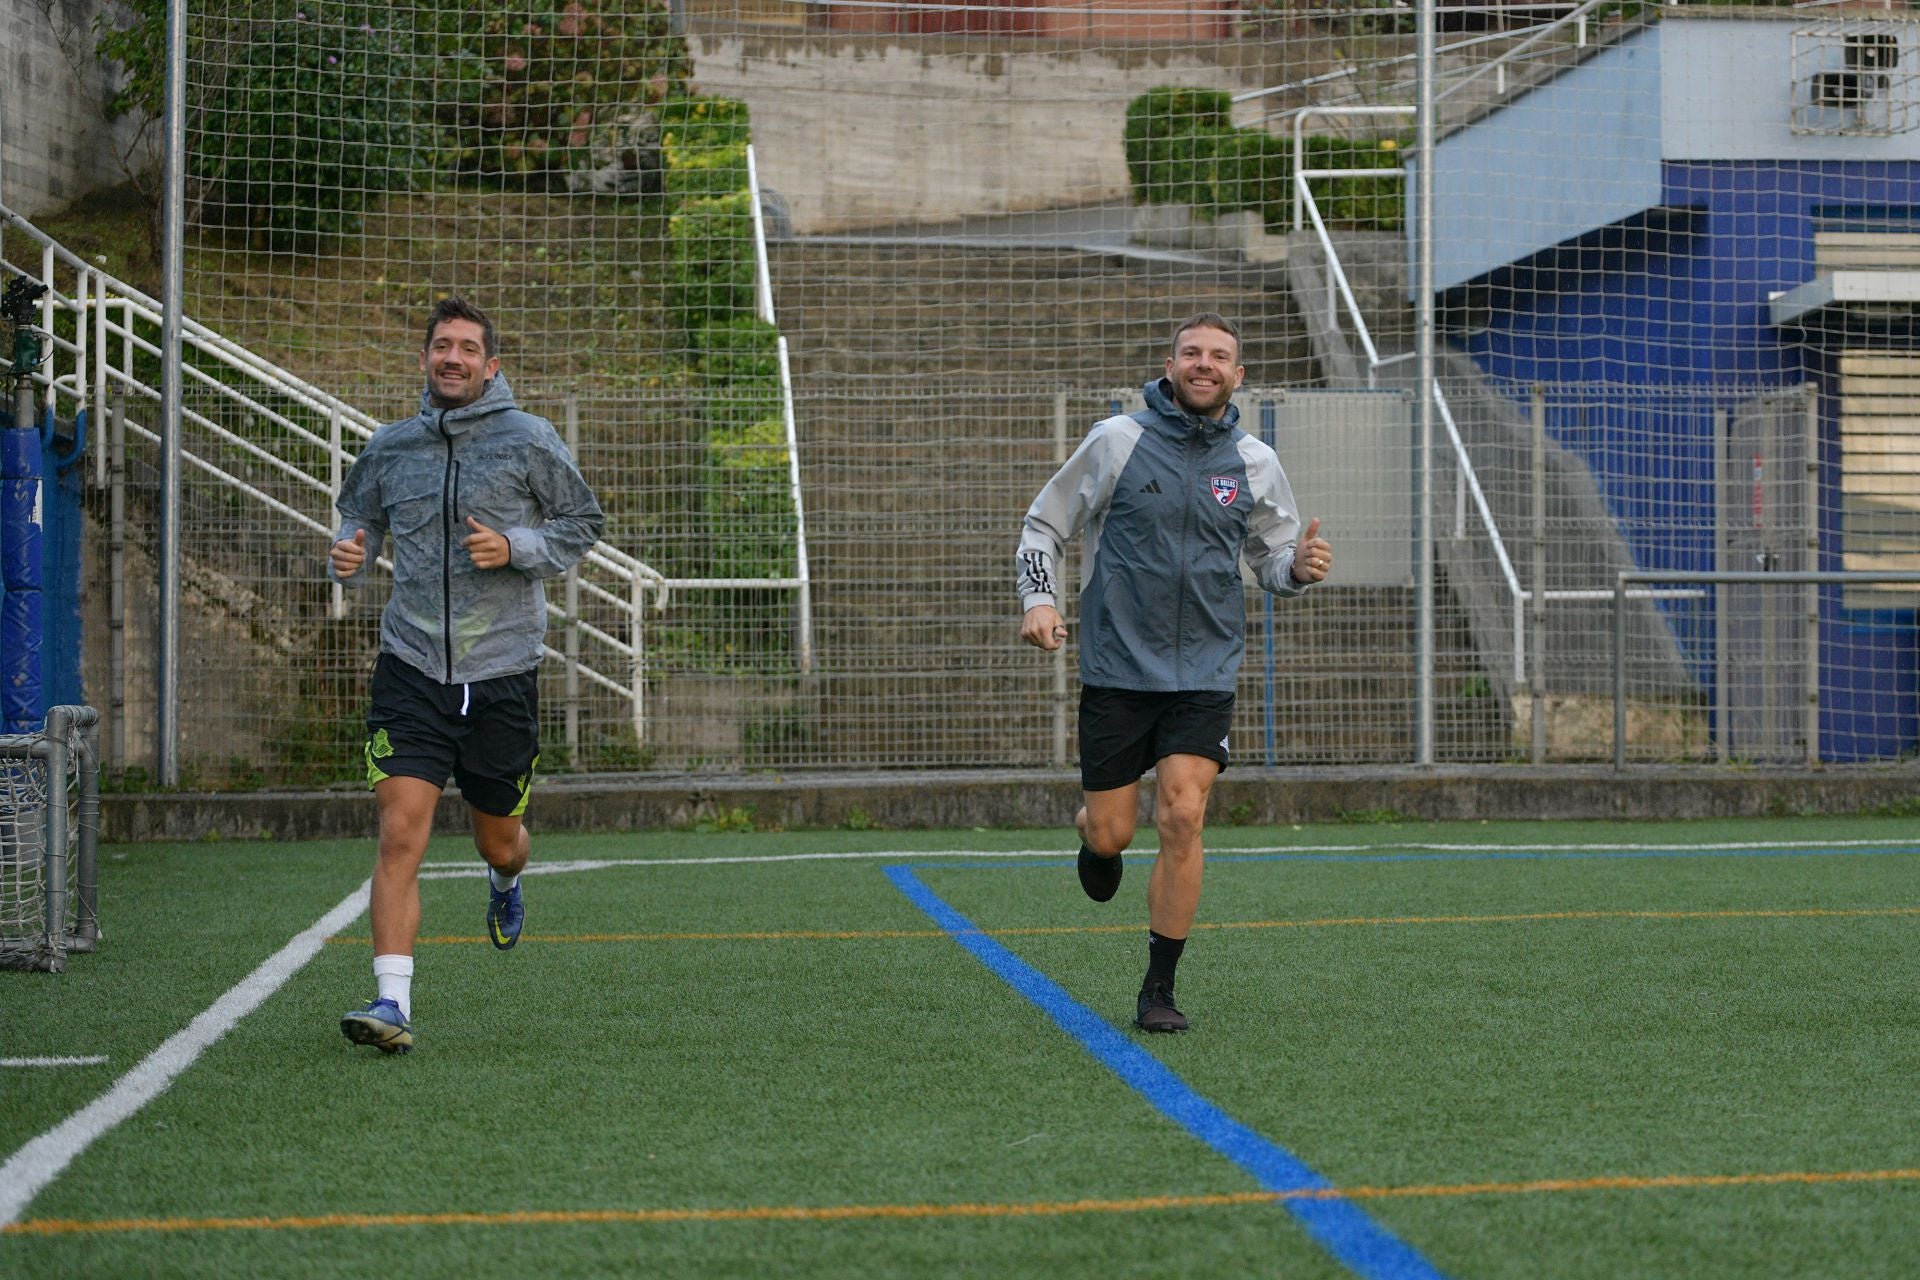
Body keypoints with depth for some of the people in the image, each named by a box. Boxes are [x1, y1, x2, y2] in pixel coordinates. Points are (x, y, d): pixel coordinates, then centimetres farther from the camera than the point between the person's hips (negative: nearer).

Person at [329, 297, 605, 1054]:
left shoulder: (529, 441, -2)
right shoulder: (389, 448, 6)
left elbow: (584, 522, 5)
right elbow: (359, 514, 21)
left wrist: (516, 548, -12)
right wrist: (348, 559, -2)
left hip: (502, 674, 0)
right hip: (411, 671, 1)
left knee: (498, 840, 14)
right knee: (400, 835, -14)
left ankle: (505, 884, 53)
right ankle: (392, 1001, -16)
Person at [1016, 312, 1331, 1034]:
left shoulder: (1256, 464, 6)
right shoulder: (1117, 441, -1)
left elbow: (1272, 561, 17)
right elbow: (1044, 524, 6)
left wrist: (1300, 566, -6)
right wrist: (1039, 599, -10)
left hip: (1205, 676, 1)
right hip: (1117, 669, -1)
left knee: (1182, 819, -13)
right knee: (1111, 834, 0)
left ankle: (1158, 992, -1)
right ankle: (1093, 835, 41)